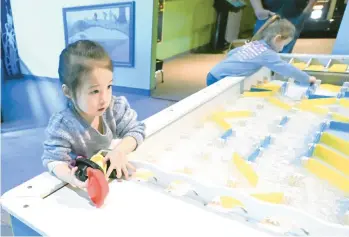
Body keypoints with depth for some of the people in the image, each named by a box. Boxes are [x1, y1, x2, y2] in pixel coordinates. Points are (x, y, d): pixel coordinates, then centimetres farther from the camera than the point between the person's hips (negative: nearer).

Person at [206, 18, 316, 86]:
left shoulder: (254, 43, 14)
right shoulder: (267, 53, -10)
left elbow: (231, 53, 20)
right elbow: (287, 69, -6)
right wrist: (307, 78, 8)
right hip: (218, 80, -8)